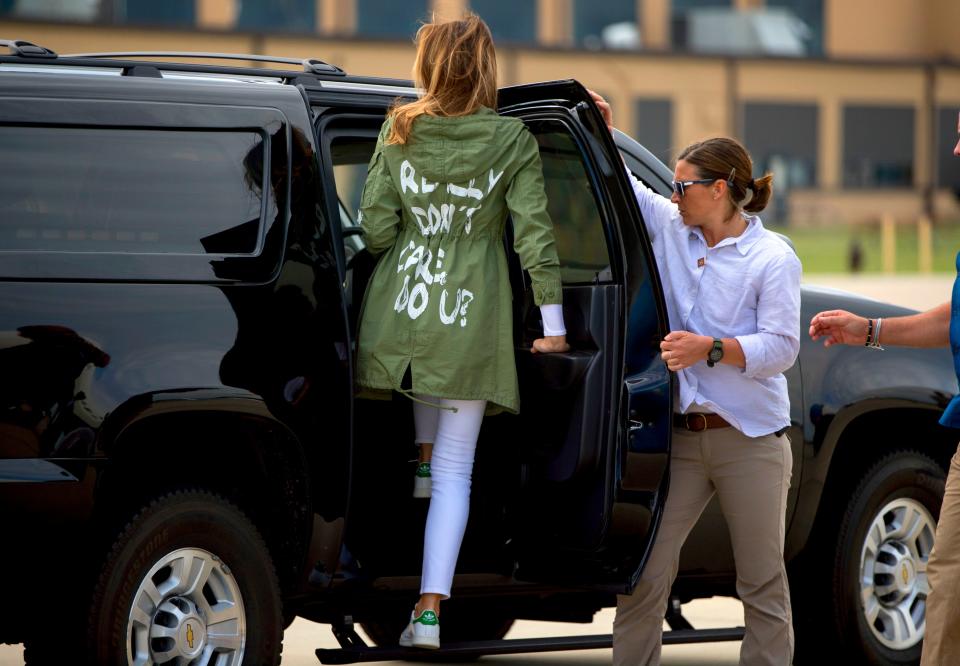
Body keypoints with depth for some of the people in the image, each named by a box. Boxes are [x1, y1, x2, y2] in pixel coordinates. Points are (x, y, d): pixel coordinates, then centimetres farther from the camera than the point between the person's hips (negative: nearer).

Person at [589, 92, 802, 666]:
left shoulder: (773, 257, -6)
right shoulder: (671, 228, 9)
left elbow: (781, 347, -11)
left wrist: (710, 349, -20)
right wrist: (604, 132, 11)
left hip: (750, 440, -4)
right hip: (682, 436, 4)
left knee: (762, 581, 3)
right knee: (645, 570, -2)